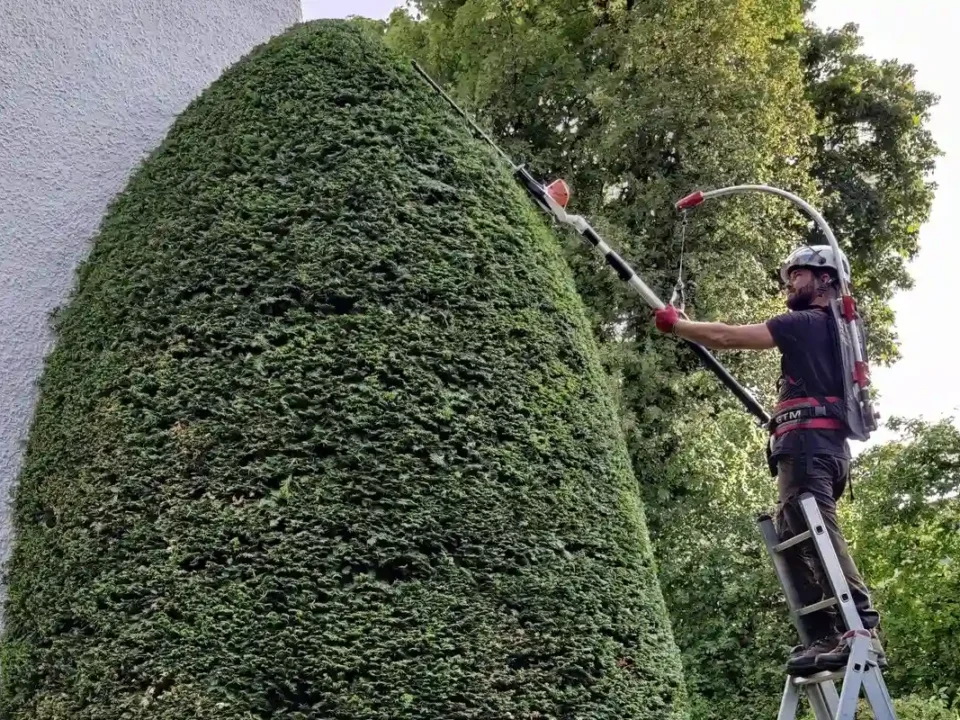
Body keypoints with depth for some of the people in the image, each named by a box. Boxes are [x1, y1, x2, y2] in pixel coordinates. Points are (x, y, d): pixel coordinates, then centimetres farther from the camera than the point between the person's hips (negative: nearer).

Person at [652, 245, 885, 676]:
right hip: (828, 446, 10)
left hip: (807, 443, -10)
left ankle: (862, 631, -30)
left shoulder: (807, 323, -2)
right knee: (794, 537, 6)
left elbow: (726, 337, -2)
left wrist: (675, 324, 10)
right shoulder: (835, 331, 27)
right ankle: (824, 639, -1)